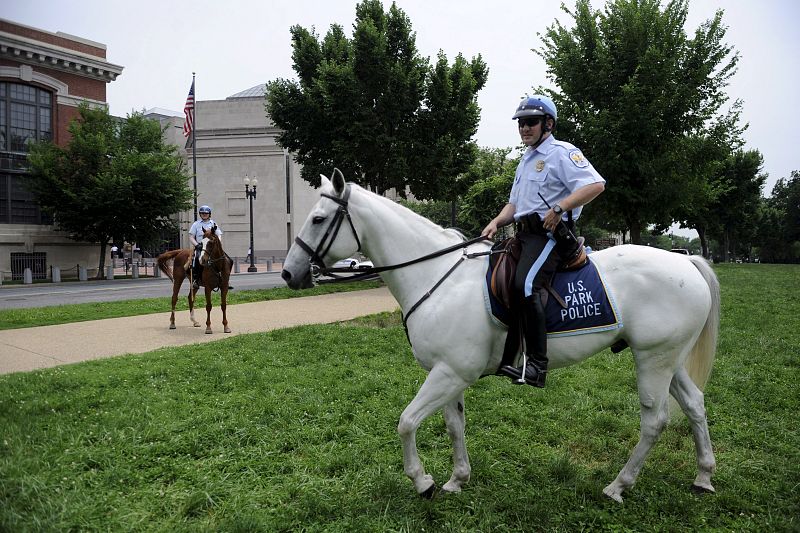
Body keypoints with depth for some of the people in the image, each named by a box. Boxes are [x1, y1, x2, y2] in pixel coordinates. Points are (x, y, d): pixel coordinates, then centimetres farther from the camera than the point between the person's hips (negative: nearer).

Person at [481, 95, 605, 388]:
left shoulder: (561, 152, -2)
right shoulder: (526, 160, 25)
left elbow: (595, 185, -15)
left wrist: (559, 208, -24)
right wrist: (496, 222, 7)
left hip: (550, 233, -10)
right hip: (524, 233, 10)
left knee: (524, 284, -30)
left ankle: (537, 364, -29)